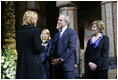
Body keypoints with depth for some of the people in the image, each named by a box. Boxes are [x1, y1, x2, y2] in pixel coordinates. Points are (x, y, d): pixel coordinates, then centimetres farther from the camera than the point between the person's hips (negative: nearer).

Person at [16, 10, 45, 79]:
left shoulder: (19, 31, 6)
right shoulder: (35, 30, -11)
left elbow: (18, 48, 12)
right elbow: (38, 49, -13)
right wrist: (43, 47, 6)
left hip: (21, 62, 6)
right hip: (33, 62, -6)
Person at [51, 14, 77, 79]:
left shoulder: (72, 32, -2)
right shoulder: (57, 34, 21)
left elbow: (72, 47, -13)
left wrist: (61, 59, -16)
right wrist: (53, 59, 1)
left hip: (67, 64, -7)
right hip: (57, 65, 7)